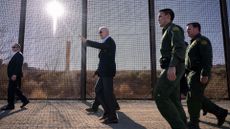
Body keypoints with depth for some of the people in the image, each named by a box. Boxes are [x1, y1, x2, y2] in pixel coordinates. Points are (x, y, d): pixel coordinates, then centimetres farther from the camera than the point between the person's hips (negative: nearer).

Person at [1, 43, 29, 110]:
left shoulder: (19, 55, -10)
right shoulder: (16, 55, 21)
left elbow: (18, 66, -22)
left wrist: (14, 74, -28)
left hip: (14, 76, -10)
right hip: (13, 75, 10)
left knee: (11, 90, -5)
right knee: (14, 89, 14)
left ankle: (10, 105, 2)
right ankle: (24, 100, 18)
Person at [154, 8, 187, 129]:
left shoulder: (174, 28, -2)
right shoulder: (167, 32, 29)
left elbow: (180, 47, -19)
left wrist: (172, 66, -32)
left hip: (173, 68, -10)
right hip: (171, 68, 10)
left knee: (160, 96, -16)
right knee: (174, 100, 7)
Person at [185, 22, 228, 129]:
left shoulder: (202, 40, -5)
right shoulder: (193, 43, 25)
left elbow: (207, 58, -18)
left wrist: (205, 74, -27)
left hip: (198, 75, -10)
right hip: (193, 75, 10)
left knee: (193, 99, -8)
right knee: (198, 99, 11)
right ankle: (220, 112, 20)